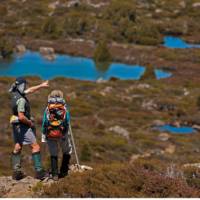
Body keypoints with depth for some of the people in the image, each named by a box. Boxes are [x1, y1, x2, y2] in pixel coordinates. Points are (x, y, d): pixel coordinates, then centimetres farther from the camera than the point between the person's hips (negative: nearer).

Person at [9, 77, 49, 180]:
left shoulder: (15, 94, 5)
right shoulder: (21, 100, -22)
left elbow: (29, 90, 21)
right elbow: (21, 117, -27)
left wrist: (41, 86, 25)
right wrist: (30, 123, -12)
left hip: (16, 125, 10)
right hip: (23, 125, -10)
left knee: (17, 148, 12)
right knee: (35, 147, -6)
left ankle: (16, 172, 13)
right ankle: (38, 171, -10)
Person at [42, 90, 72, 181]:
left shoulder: (47, 109, 5)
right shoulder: (64, 108, 3)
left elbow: (44, 123, 3)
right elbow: (67, 122, -2)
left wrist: (43, 136, 7)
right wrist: (65, 131, 4)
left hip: (50, 135, 1)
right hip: (62, 133, -1)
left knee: (53, 154, 12)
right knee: (67, 151, 19)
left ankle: (55, 174, 6)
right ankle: (63, 171, 15)